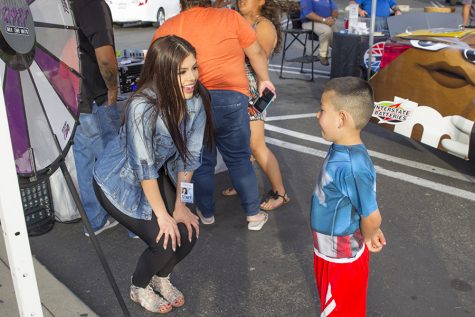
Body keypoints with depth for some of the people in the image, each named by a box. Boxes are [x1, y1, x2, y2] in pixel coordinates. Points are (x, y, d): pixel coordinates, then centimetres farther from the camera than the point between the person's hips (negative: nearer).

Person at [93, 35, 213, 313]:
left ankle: (162, 277, 29)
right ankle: (140, 288, 21)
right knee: (166, 240, -11)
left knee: (189, 233, -3)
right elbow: (143, 168, -27)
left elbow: (188, 155, -10)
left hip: (154, 177, 5)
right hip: (119, 181, -5)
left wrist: (180, 206, -7)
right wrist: (162, 214, -18)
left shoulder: (196, 99, -17)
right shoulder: (143, 106, -34)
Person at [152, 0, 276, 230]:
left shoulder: (167, 28, 8)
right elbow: (256, 52, 9)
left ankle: (206, 213, 32)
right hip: (231, 98, -1)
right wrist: (264, 79, 24)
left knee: (201, 161, 16)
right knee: (239, 159, 13)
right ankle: (253, 214, 22)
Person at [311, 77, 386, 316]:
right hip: (330, 251, 8)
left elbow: (372, 217, -27)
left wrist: (367, 237, -7)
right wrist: (368, 233, 12)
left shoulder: (351, 167, -35)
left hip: (341, 258, -8)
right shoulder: (341, 149, -7)